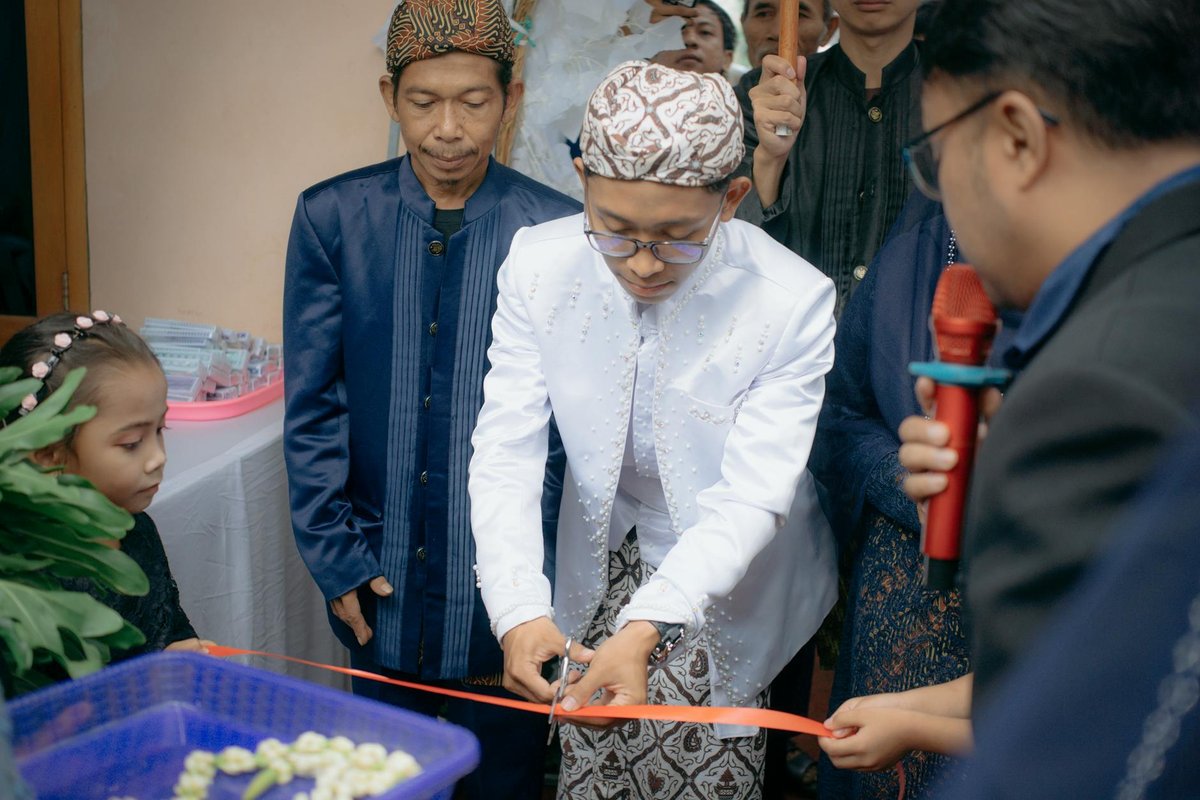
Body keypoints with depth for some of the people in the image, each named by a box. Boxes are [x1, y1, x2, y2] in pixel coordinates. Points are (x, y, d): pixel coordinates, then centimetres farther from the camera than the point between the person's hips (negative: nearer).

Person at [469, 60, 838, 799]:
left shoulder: (794, 302, -27)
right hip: (602, 571, 3)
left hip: (726, 582, -2)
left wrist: (646, 630, -40)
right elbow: (506, 453, -18)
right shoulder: (539, 265, -18)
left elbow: (750, 499, -27)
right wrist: (519, 612, -33)